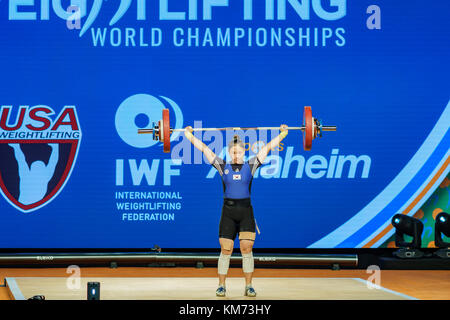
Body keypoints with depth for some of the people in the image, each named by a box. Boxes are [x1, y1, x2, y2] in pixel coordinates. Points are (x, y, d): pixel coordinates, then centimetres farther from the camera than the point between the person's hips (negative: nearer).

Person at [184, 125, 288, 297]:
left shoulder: (250, 166, 7)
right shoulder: (223, 167, 7)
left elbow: (267, 148, 6)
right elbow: (204, 149, 8)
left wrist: (282, 134, 5)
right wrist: (189, 135, 8)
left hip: (246, 212, 0)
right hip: (228, 212, 0)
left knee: (247, 248, -6)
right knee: (225, 250, 1)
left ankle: (249, 286, 2)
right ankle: (221, 286, 10)